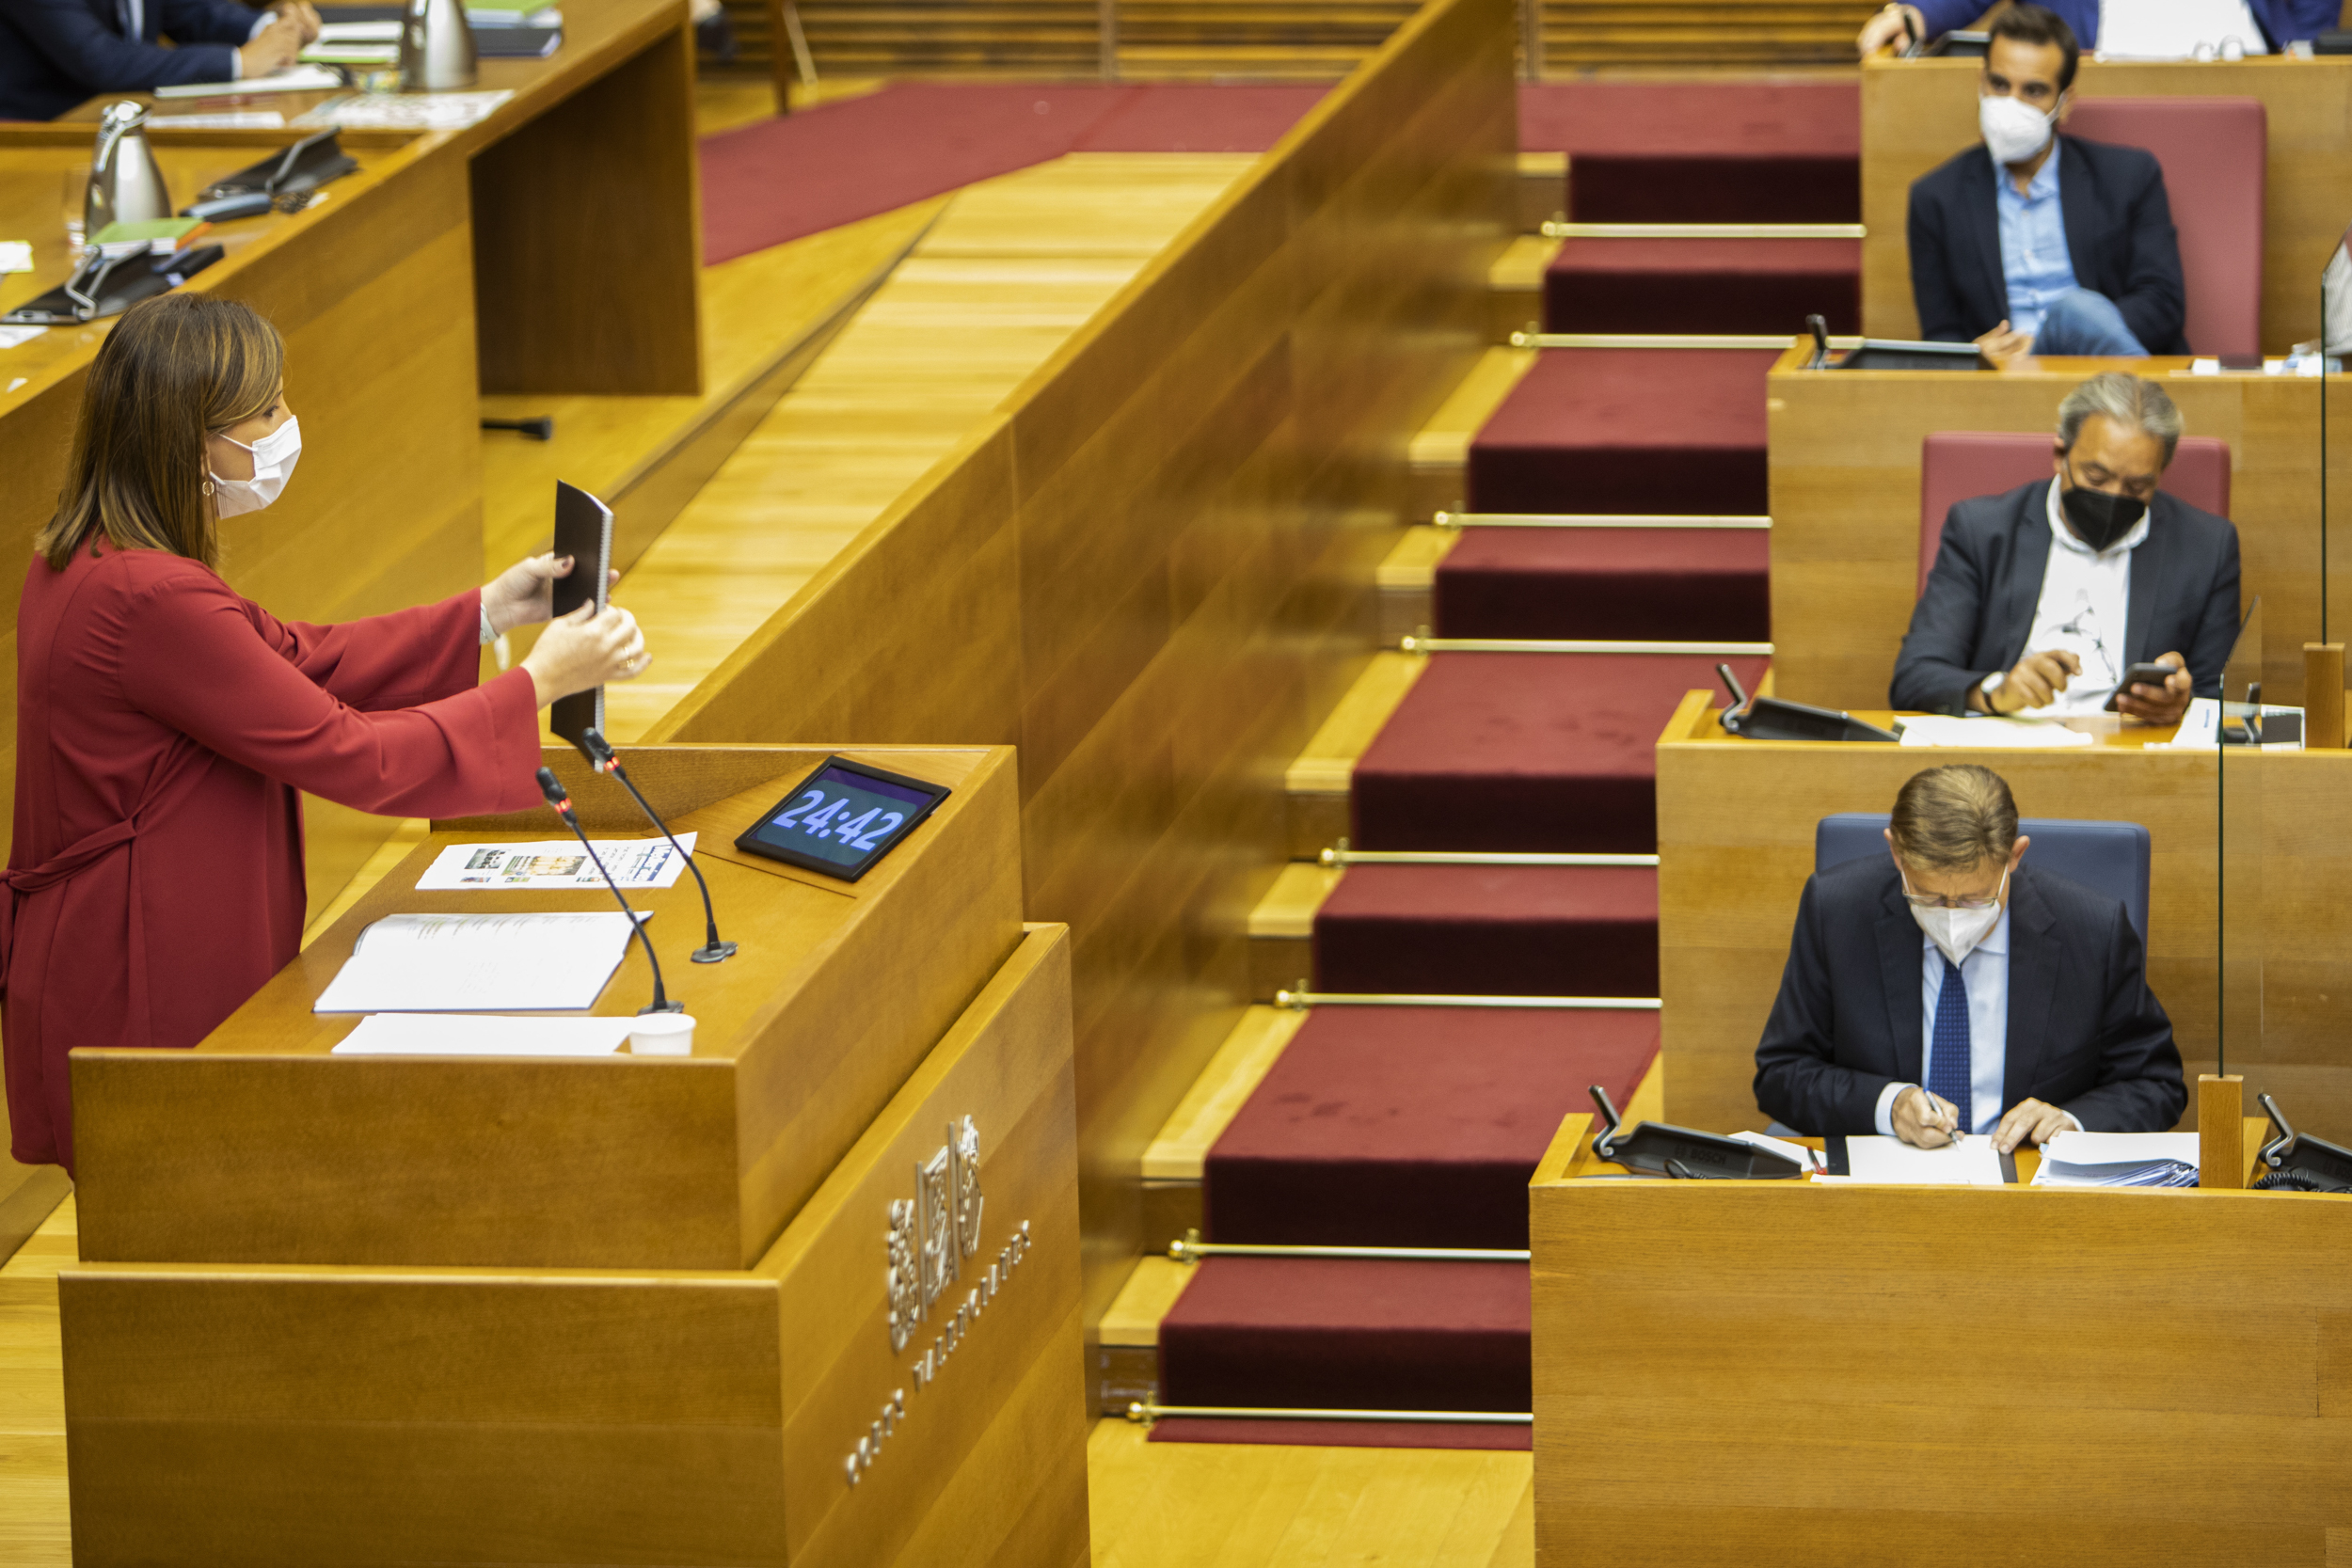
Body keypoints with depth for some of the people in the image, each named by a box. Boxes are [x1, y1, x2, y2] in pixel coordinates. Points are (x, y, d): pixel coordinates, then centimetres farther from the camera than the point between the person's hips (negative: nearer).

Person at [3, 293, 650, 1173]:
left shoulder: (92, 557, 8)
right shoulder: (148, 600, -25)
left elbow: (296, 658, 16)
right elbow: (350, 756, -20)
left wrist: (487, 614, 11)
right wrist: (537, 685, -11)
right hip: (143, 1001, -10)